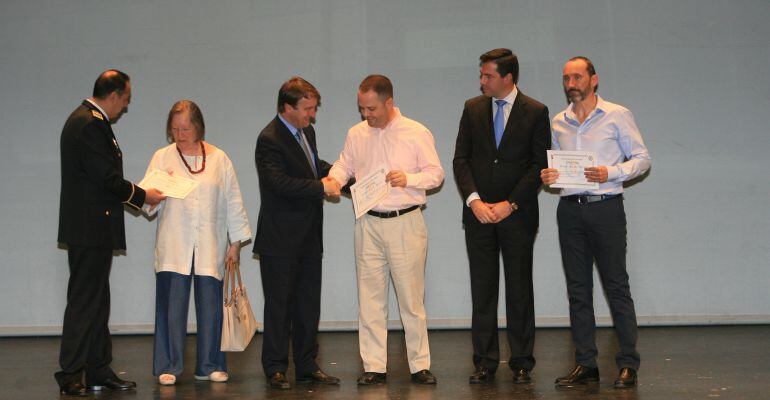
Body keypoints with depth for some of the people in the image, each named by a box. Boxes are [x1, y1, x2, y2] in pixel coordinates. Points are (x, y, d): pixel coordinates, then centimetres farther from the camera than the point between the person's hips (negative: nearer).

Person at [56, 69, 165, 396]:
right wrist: (141, 195, -8)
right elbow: (106, 177, -19)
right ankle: (70, 375, 2)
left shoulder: (91, 121, 16)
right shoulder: (87, 124, -16)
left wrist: (132, 194, 11)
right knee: (84, 302, -5)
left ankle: (98, 371, 21)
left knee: (96, 303, 14)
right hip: (90, 229, -11)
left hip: (95, 229, 11)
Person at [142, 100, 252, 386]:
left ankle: (209, 366, 15)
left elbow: (233, 202, 10)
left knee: (210, 305, 3)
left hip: (210, 247, 1)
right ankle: (168, 367, 7)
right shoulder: (162, 158, 7)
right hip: (173, 247, -1)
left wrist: (236, 243, 7)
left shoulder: (219, 158, 9)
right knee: (172, 305, -3)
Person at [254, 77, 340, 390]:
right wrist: (321, 187, -24)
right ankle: (275, 369, 13)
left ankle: (307, 366, 22)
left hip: (309, 237, 8)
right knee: (279, 305, 3)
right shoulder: (270, 139, -16)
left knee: (308, 305, 13)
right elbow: (279, 182, -26)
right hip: (281, 240, -8)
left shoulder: (307, 131, 11)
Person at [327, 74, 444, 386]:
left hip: (405, 223, -3)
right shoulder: (356, 134, 8)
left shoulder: (416, 133, -3)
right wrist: (333, 178, -4)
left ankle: (420, 365, 9)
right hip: (368, 224, 4)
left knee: (412, 298, 0)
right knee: (370, 298, 5)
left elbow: (436, 173, -1)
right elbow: (344, 164, 18)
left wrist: (409, 179, -18)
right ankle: (374, 366, 12)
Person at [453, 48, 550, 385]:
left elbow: (539, 164, -3)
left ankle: (521, 363, 12)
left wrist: (510, 204, -11)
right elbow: (461, 159, 6)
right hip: (478, 212, 2)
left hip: (517, 214, -2)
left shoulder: (535, 112, 0)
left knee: (519, 290, 4)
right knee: (482, 289, 4)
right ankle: (485, 363, 11)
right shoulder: (472, 108, 8)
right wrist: (474, 201, -8)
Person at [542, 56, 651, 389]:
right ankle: (585, 363, 13)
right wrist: (547, 175, -2)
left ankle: (628, 364, 2)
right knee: (577, 288, 6)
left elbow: (642, 158, 0)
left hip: (605, 207, -4)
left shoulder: (617, 115, 1)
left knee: (616, 285, -4)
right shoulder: (558, 122, 13)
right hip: (570, 209, 4)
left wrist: (611, 173, -16)